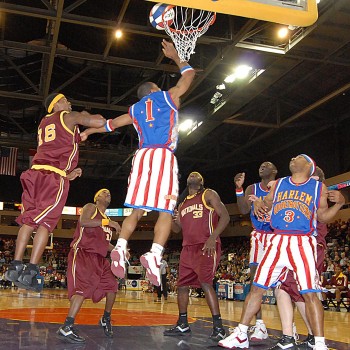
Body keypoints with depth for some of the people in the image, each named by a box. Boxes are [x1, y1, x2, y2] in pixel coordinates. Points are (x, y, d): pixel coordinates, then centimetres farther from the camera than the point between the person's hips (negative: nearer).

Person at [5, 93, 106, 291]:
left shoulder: (43, 123, 30)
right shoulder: (69, 116, 8)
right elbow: (101, 122, -2)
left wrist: (68, 174, 32)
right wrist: (86, 116, 20)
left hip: (36, 171, 7)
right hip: (55, 176, -7)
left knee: (29, 220, 6)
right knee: (45, 222, -9)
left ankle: (16, 267, 2)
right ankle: (31, 272, -14)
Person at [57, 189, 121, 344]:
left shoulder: (107, 219, 24)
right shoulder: (91, 207, 2)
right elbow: (83, 221, -21)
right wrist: (107, 222, -22)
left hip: (99, 257, 9)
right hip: (82, 252, -8)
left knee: (112, 285, 5)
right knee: (84, 286, -22)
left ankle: (106, 319, 24)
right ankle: (66, 328, -24)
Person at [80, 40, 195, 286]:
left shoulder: (136, 109, 25)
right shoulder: (169, 97, 17)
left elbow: (112, 123, 37)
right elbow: (189, 74, 28)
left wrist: (89, 131, 53)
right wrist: (175, 57, 42)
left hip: (143, 155, 4)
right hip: (164, 156, -4)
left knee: (137, 210, 7)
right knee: (166, 211, -8)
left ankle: (120, 248, -11)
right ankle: (155, 255, -26)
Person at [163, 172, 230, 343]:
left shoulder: (209, 195, 3)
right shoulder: (183, 203, 22)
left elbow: (225, 216, -6)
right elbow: (177, 228, 23)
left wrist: (213, 237, -18)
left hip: (206, 247, -7)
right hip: (188, 248, 7)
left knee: (205, 283, -19)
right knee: (182, 285, 8)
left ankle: (218, 327, -12)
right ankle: (182, 325, 21)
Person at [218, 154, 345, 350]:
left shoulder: (318, 187, 6)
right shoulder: (279, 184, 14)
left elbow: (323, 217, 9)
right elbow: (265, 205, 23)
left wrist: (338, 204, -9)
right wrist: (258, 204, 0)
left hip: (303, 244, -3)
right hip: (278, 242, 3)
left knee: (310, 294, -9)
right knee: (257, 288, 5)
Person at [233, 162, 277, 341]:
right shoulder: (252, 189, 7)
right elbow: (243, 210, -5)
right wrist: (239, 188, -16)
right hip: (259, 236, 2)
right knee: (255, 276, -7)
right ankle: (259, 325, -3)